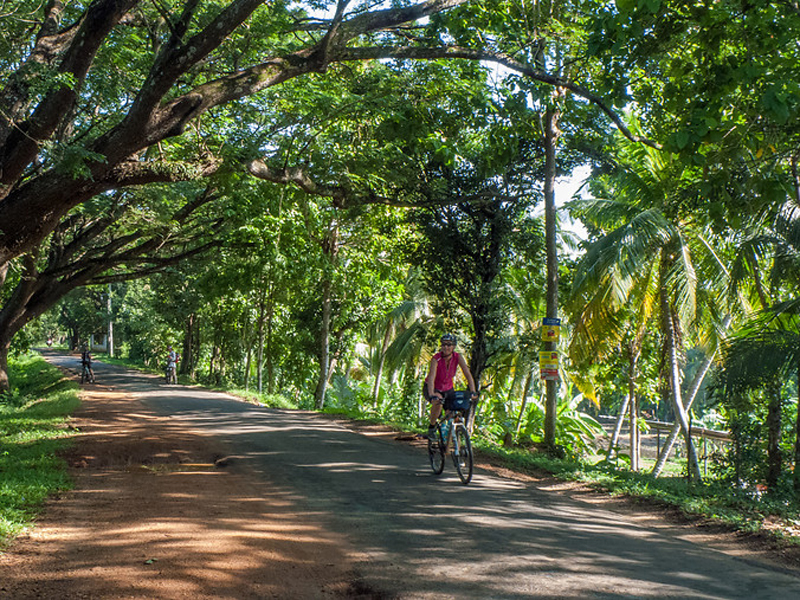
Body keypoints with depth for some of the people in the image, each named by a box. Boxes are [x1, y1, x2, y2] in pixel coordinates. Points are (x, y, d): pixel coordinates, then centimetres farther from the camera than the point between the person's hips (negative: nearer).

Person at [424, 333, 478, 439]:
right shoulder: (436, 359, -27)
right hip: (433, 389, -4)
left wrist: (473, 392, -37)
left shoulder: (458, 357, -18)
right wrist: (432, 395, -54)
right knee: (438, 402, -35)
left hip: (448, 389, 4)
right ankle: (431, 427, -12)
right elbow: (431, 378, -38)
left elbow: (468, 374, -23)